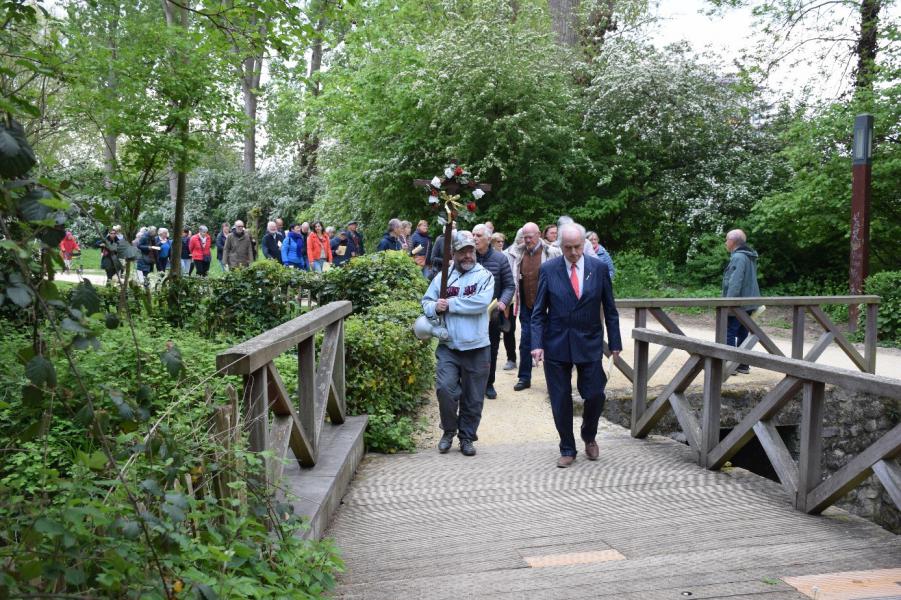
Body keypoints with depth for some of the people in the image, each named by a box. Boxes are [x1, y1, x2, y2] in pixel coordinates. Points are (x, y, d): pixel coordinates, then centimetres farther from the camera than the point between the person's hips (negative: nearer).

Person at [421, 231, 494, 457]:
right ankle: (449, 430, 11)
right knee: (445, 388, -14)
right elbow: (426, 302, 10)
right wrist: (435, 307, -14)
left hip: (477, 347, -1)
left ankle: (467, 437, 26)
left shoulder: (484, 276, -1)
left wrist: (450, 304, -14)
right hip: (448, 347, 1)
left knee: (473, 398, 7)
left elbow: (481, 302, -18)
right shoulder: (443, 276, 7)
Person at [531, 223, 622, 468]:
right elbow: (538, 311, -2)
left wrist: (615, 342, 3)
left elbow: (609, 308, 4)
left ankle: (589, 437, 32)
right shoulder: (548, 269, -4)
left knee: (595, 395, 2)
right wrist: (537, 343, -11)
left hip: (589, 343, 1)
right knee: (561, 400, 6)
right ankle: (567, 449, 23)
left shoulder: (599, 268, -1)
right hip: (556, 345, 0)